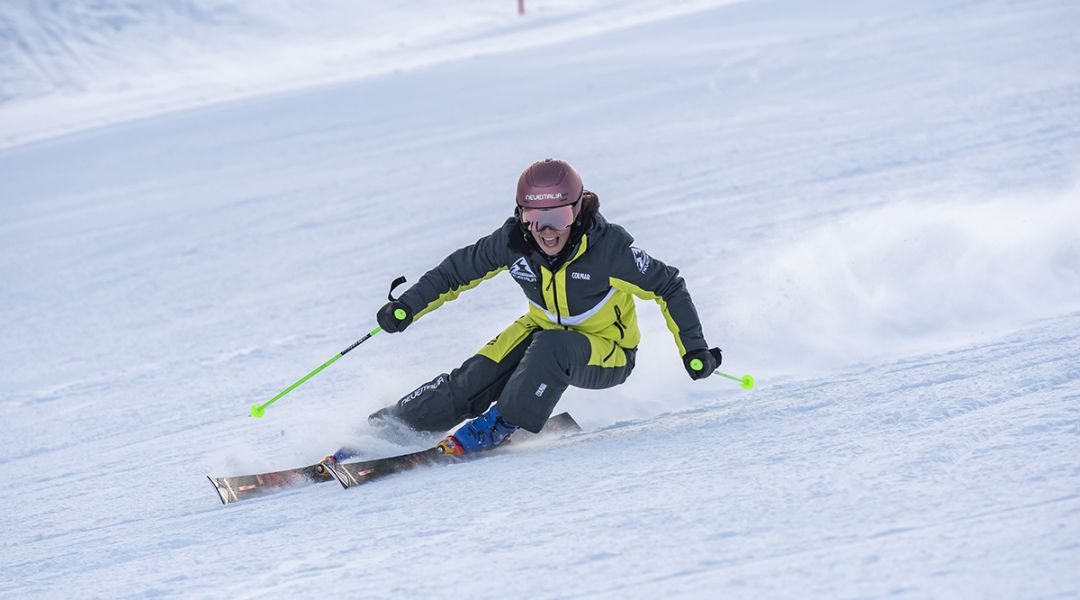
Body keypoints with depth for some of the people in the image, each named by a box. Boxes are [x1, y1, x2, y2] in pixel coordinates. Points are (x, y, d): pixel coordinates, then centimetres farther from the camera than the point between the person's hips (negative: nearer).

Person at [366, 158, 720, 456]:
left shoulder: (608, 246, -29)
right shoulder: (513, 241, -19)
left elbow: (668, 287, -19)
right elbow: (460, 269, -3)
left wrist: (694, 350, -19)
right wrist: (408, 307, -7)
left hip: (607, 353, -3)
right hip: (545, 330, 4)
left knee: (551, 348, -35)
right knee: (480, 373, -17)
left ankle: (501, 425, -20)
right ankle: (404, 419, 1)